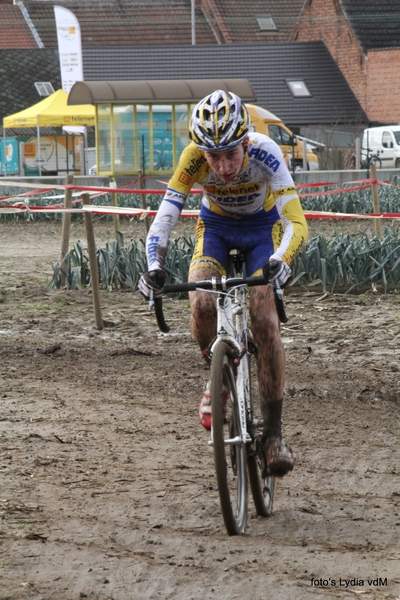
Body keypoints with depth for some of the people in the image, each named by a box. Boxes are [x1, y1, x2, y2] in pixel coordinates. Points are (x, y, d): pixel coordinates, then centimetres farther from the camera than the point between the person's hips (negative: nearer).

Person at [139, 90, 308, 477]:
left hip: (262, 226, -1)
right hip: (215, 225, 1)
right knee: (202, 305, -25)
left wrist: (280, 260, -58)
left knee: (264, 320, -18)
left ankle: (273, 431, -7)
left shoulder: (265, 153, -35)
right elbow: (166, 215, -33)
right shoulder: (194, 158, -31)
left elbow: (296, 222, -39)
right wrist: (154, 267, -49)